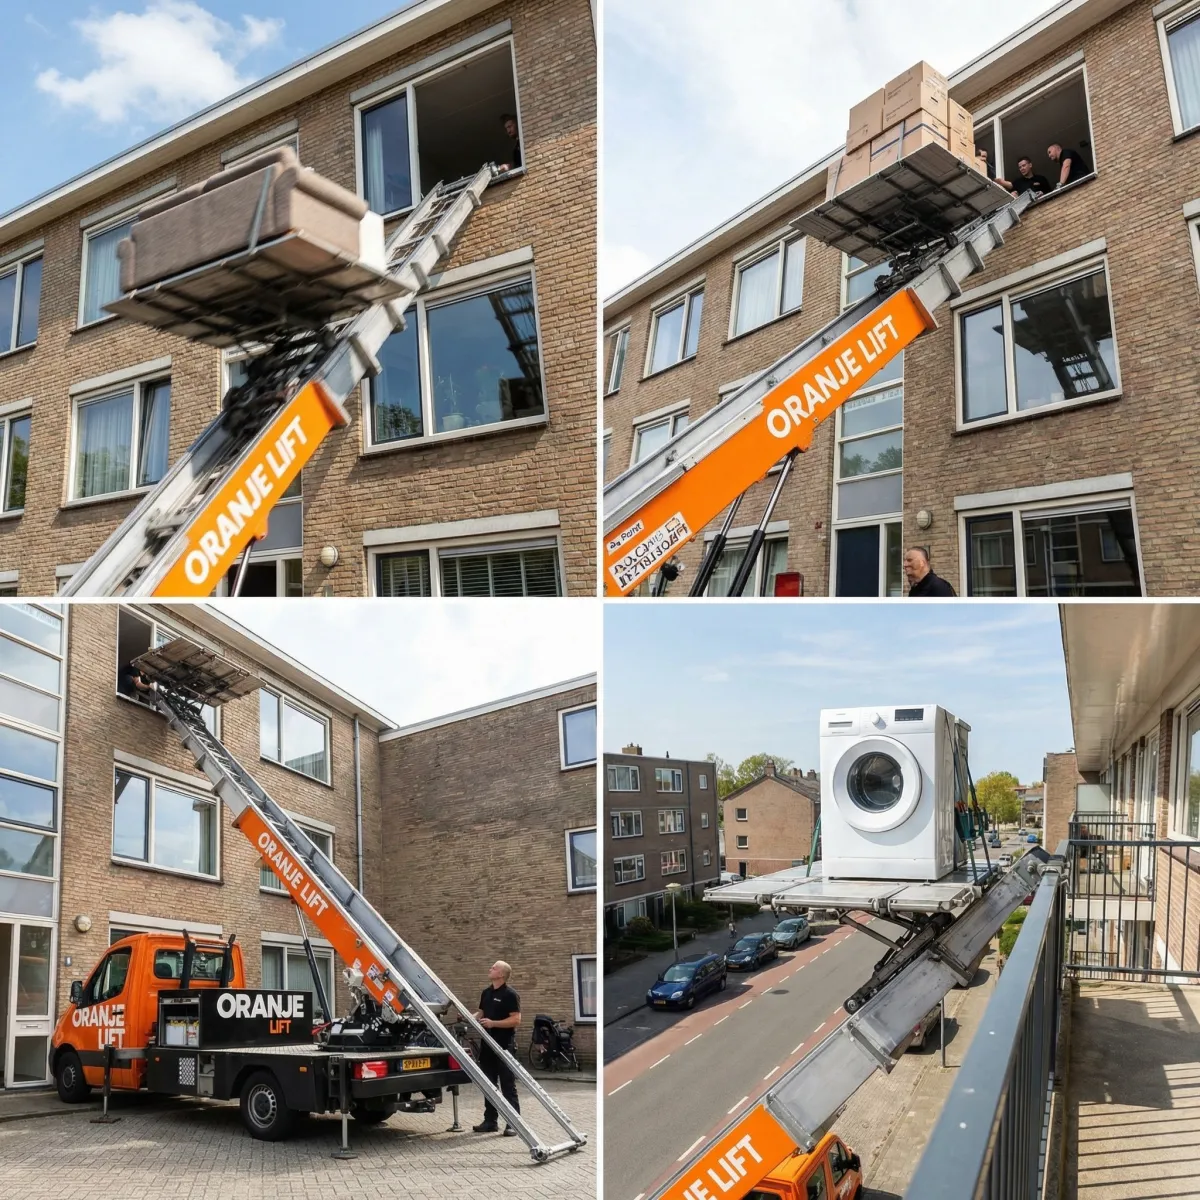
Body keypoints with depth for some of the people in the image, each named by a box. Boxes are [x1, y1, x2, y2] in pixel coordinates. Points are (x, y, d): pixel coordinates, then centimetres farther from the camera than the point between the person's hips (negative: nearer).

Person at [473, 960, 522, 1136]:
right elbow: (481, 1012, 23)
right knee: (489, 1085, 13)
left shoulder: (510, 995, -11)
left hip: (504, 1046, -8)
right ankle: (489, 1121, 21)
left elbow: (516, 1020, -17)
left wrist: (493, 1023, -23)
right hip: (487, 1045, 8)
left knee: (508, 1085, -5)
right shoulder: (486, 992, 14)